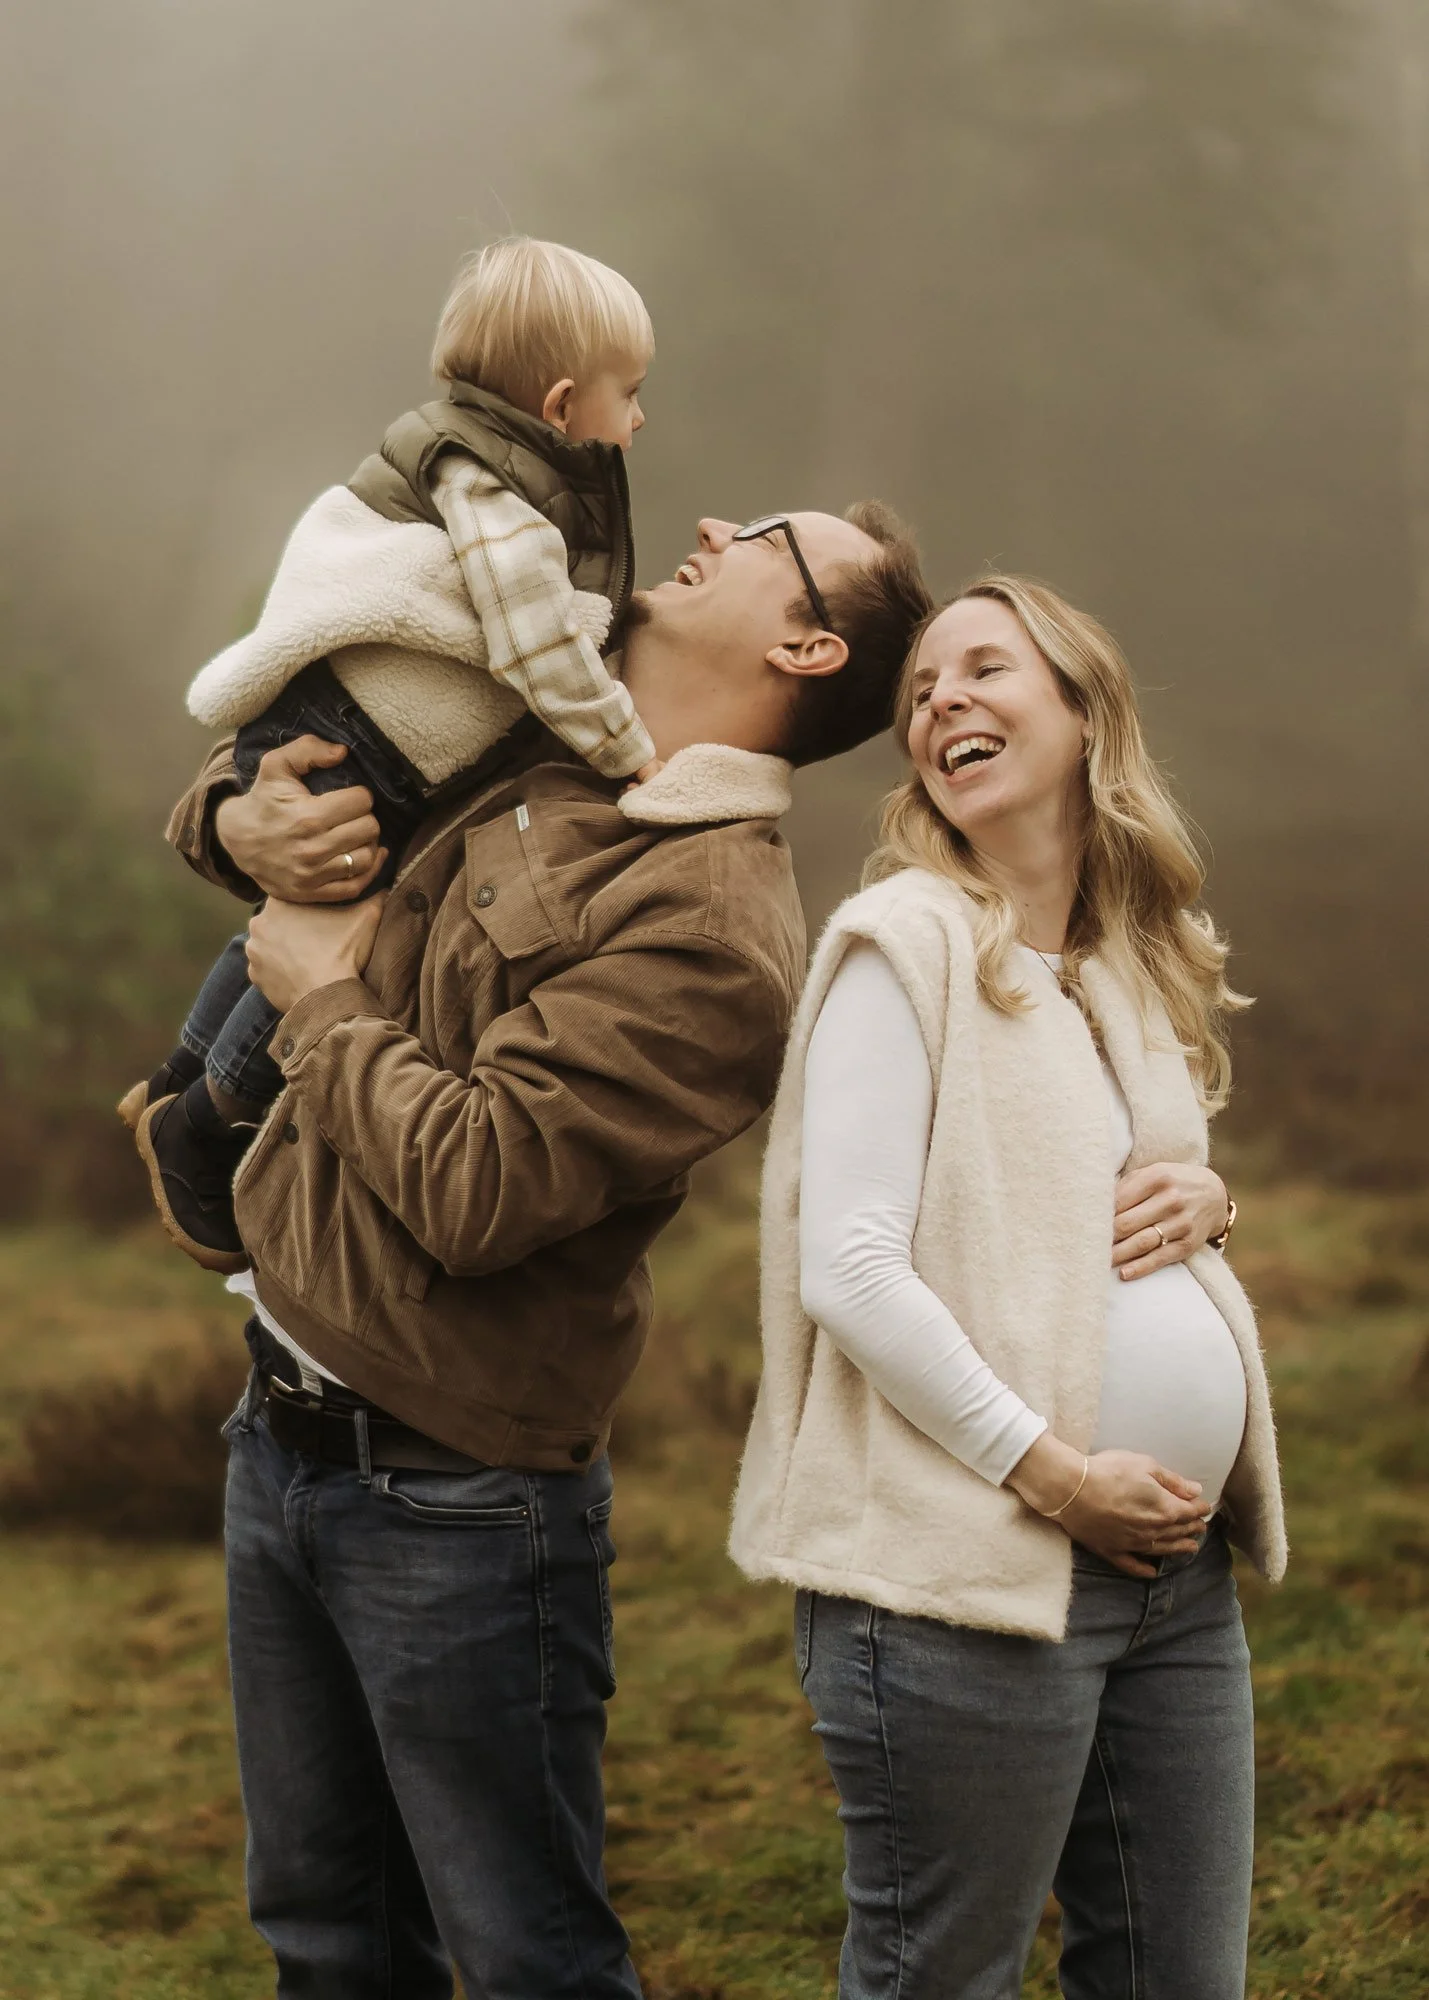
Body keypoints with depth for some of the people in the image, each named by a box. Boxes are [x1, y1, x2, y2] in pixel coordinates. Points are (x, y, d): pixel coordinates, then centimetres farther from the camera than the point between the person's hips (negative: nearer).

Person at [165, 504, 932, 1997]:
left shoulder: (712, 932, -19)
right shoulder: (525, 779, 7)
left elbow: (474, 1189, -27)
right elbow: (241, 805, 22)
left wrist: (324, 995, -12)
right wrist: (241, 822, -3)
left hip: (450, 1502, -8)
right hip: (281, 1429, 8)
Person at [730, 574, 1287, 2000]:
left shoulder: (1139, 965, 15)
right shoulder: (903, 938, -7)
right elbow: (849, 1269, -14)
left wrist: (1205, 1206, 2)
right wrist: (1053, 1471, -17)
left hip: (1175, 1561, 7)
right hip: (967, 1563, -7)